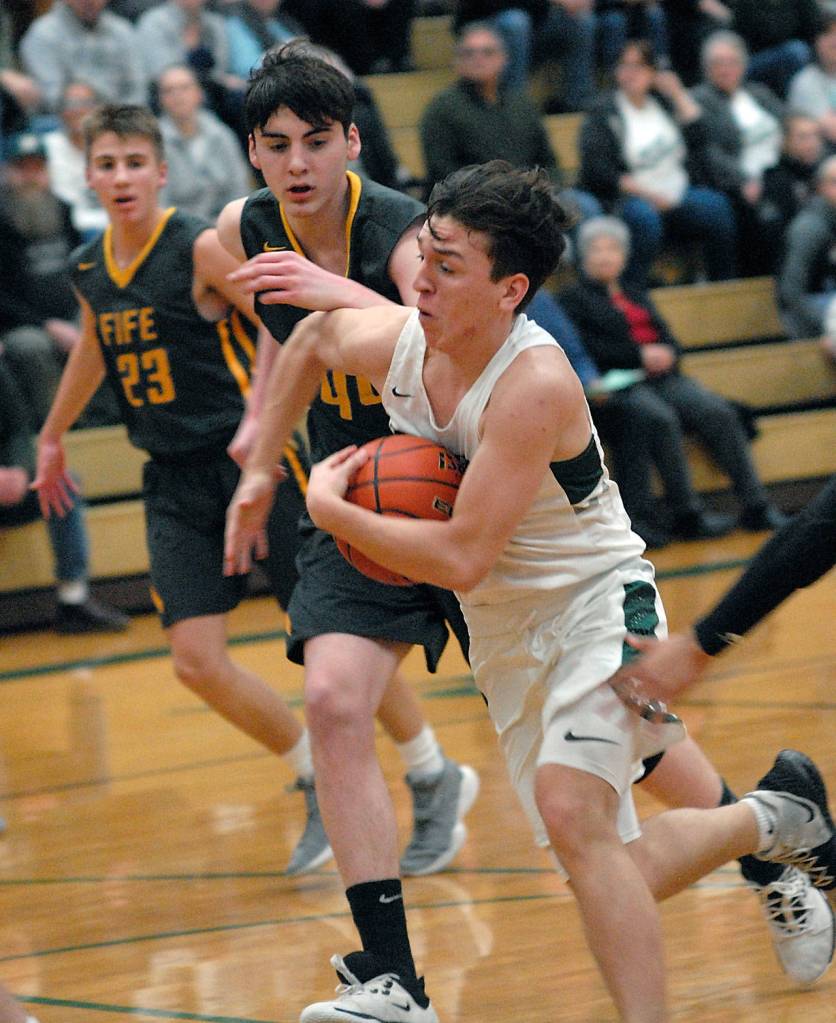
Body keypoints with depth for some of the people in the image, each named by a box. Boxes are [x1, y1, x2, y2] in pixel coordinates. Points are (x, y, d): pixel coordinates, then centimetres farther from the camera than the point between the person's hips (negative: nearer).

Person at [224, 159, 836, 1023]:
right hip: (503, 627, 7)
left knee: (570, 808, -31)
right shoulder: (391, 340, -12)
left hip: (595, 603, -7)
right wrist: (260, 471, 14)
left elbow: (461, 558, -33)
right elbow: (311, 338, 14)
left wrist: (330, 509, -21)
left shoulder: (535, 385, -32)